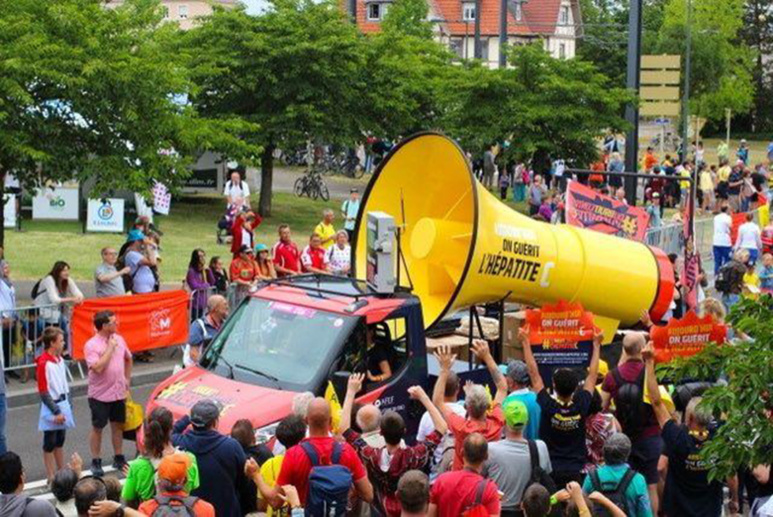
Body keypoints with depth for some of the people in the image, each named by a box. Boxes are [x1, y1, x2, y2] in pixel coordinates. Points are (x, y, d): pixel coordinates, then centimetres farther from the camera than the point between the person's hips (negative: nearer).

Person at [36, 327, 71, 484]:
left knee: (59, 442, 17)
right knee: (50, 444, 3)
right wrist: (56, 412, -16)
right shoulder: (43, 363, -18)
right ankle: (51, 478, 10)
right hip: (51, 408, -8)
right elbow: (43, 392, -17)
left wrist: (67, 405, 11)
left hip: (62, 404, 8)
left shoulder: (60, 359, 6)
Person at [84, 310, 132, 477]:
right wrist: (110, 349, -22)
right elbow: (98, 368, -27)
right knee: (97, 428, 6)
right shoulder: (91, 345, -16)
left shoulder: (119, 339, 3)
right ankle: (96, 462, 16)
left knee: (118, 425, 15)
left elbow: (128, 360, 18)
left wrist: (127, 381, 15)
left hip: (119, 393, 5)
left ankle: (119, 459, 27)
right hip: (100, 394, -5)